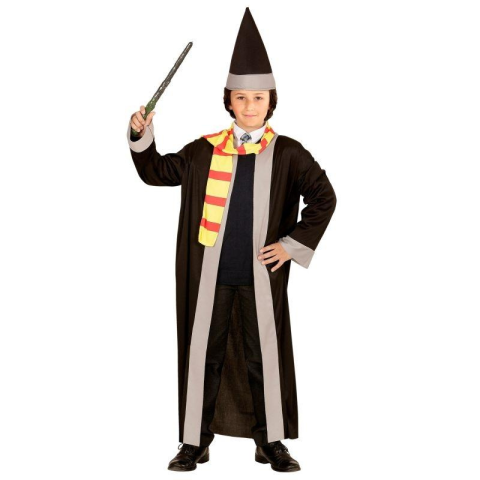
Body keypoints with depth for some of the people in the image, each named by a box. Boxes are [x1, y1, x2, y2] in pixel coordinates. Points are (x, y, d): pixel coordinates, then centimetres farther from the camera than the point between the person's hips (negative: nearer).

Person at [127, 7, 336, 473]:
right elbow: (156, 172, 16)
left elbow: (324, 198, 2)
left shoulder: (287, 153, 0)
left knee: (266, 355, 6)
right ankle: (195, 441, 17)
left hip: (260, 275, -1)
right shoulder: (204, 150, 5)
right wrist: (141, 136, 0)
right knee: (202, 352, 6)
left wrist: (294, 244, -4)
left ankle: (271, 442, 19)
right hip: (210, 274, 1)